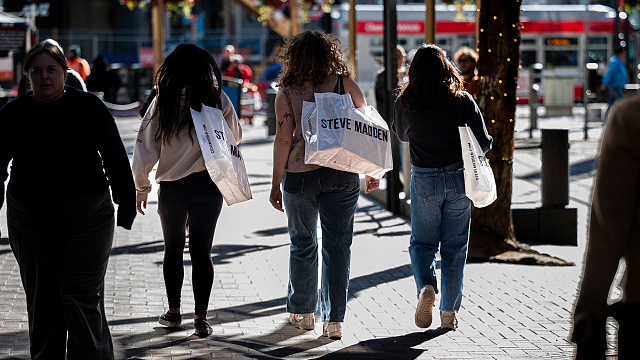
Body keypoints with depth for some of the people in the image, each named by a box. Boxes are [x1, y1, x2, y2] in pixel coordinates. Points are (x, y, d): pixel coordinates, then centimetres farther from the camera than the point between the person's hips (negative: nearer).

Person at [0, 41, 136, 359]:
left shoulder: (88, 107, -1)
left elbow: (115, 159, 1)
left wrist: (126, 206, -3)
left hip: (88, 220, -2)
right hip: (31, 222, 2)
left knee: (83, 301, -5)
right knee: (41, 301, 10)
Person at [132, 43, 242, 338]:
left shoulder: (163, 102, -6)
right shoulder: (218, 100, -5)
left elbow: (145, 148, -3)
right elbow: (236, 137, 11)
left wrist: (141, 187, 7)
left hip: (172, 187, 0)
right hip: (208, 185, 0)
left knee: (173, 249, 15)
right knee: (201, 251, 5)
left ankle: (173, 313, 24)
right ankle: (201, 318, 3)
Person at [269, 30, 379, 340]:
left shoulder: (287, 93, -3)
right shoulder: (345, 84, 0)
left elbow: (284, 139, -8)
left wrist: (276, 183, -4)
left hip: (300, 174, 0)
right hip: (342, 174, 0)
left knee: (303, 244, 15)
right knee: (338, 245, 4)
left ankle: (303, 312, 26)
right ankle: (334, 320, 0)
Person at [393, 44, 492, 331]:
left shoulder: (404, 104, -6)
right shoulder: (462, 100, -9)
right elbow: (483, 142, -8)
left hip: (424, 182, 0)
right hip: (458, 179, 0)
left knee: (422, 242, 15)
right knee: (455, 247, 11)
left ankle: (426, 287, -13)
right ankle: (449, 312, 11)